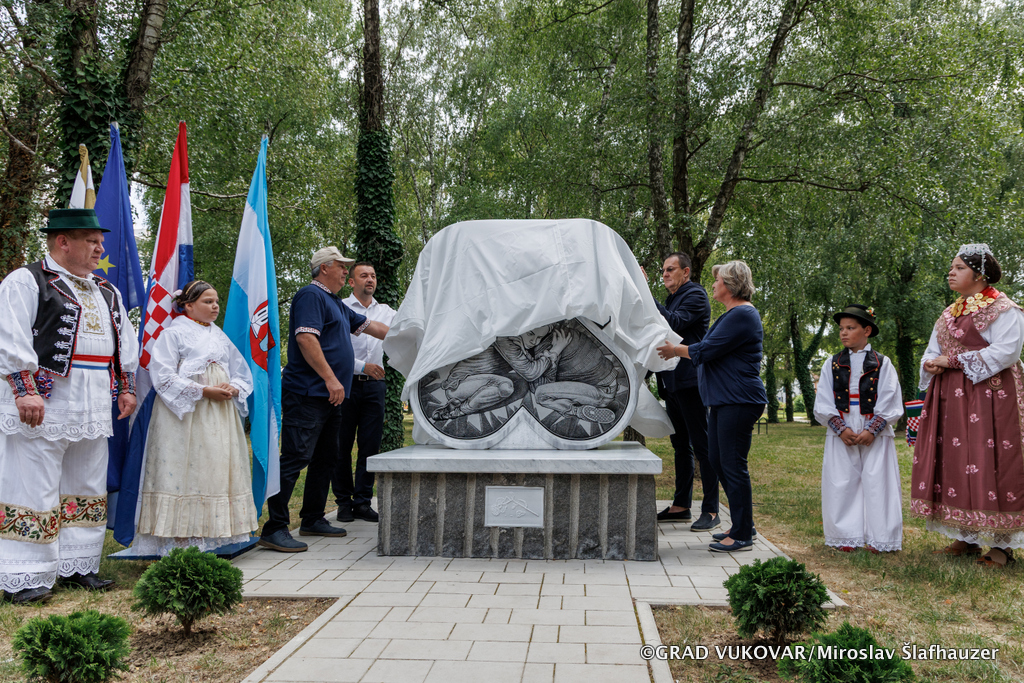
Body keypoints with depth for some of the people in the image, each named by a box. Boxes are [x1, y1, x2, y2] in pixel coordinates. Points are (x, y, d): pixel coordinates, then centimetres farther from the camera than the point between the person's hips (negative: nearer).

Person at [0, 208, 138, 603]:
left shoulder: (106, 293, 18)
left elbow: (125, 341, 24)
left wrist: (126, 388, 16)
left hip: (93, 408, 7)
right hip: (43, 406, -7)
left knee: (87, 490, 12)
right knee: (34, 491, -3)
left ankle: (77, 566, 23)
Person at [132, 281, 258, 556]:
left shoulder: (220, 336, 19)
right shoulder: (173, 333, 0)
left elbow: (242, 375, 20)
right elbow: (164, 377, -10)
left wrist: (232, 389, -4)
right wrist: (204, 391, -16)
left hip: (221, 416, 6)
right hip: (186, 416, -6)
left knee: (219, 471, 3)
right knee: (185, 473, -8)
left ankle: (214, 538, 8)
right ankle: (180, 540, -5)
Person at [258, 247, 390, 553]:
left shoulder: (336, 304, 23)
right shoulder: (311, 295, -8)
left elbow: (368, 325, 33)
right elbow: (306, 338, -20)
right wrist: (330, 378, -23)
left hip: (329, 397, 11)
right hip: (308, 394, -11)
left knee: (326, 459, 14)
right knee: (295, 458, -13)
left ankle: (313, 519, 24)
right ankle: (274, 528, -12)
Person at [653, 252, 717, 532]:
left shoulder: (695, 295, -6)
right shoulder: (671, 299, 22)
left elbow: (675, 323, -22)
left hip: (690, 381, -10)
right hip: (673, 383, 10)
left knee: (702, 446, -7)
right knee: (681, 446, 13)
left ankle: (711, 511, -5)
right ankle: (681, 505, 21)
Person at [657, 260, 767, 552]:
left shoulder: (742, 315, -15)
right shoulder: (733, 314, 19)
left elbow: (706, 350, -17)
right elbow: (713, 352, 27)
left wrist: (675, 350, -2)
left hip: (738, 402, -11)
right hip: (724, 400, 11)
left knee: (733, 465, -6)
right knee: (717, 459, 14)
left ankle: (742, 535, 2)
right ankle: (743, 525, 24)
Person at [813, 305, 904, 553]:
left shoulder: (882, 363, 3)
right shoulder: (832, 364, 8)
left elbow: (889, 403, -2)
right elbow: (824, 404, 3)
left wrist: (871, 431, -13)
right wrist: (841, 429, -10)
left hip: (876, 434, -2)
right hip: (841, 433, 2)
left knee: (876, 483, -2)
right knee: (841, 483, 1)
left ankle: (879, 539, 8)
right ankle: (846, 537, 10)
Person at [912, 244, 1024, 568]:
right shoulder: (949, 314, 18)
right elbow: (933, 352, 19)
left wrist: (953, 361, -17)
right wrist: (932, 363, -6)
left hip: (987, 395, -8)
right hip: (950, 398, 8)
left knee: (988, 466, -8)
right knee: (954, 464, 6)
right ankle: (967, 539, 14)